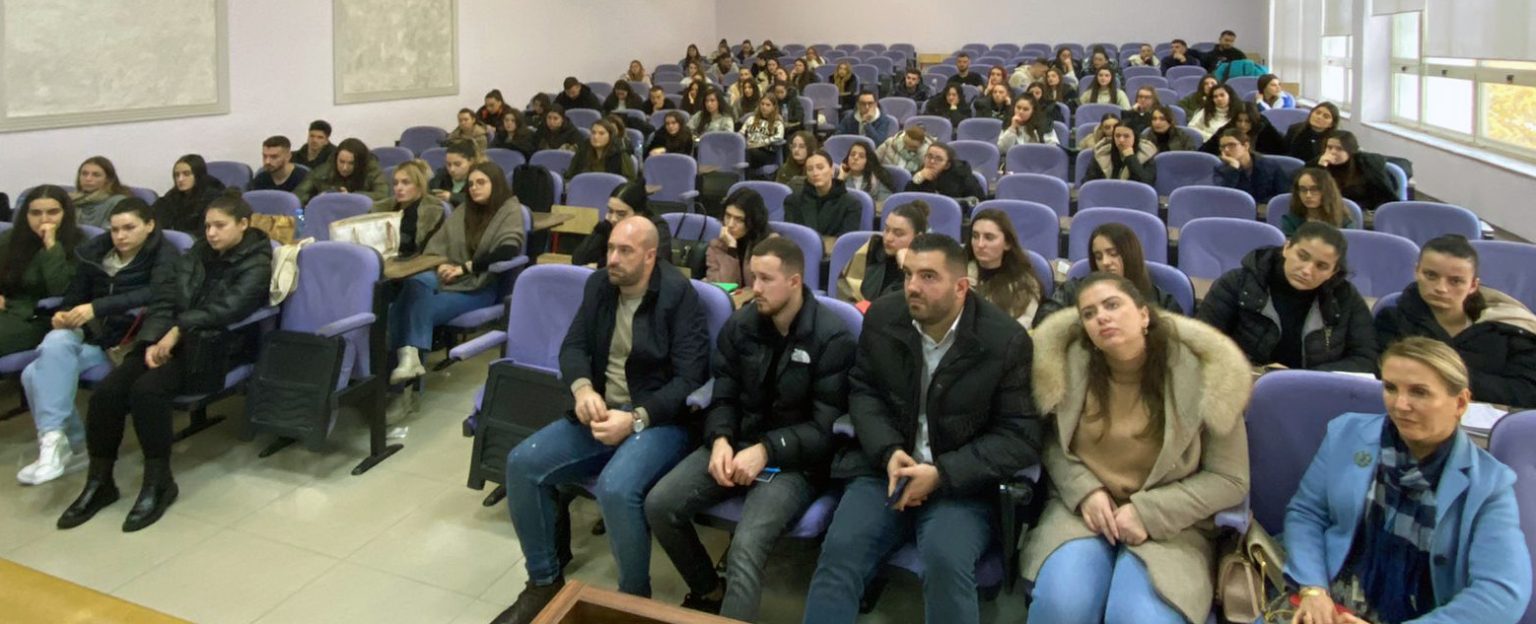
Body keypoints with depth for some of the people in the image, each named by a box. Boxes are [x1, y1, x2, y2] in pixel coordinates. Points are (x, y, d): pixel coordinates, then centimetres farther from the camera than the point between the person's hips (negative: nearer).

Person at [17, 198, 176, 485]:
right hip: (94, 338, 5)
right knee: (34, 374, -20)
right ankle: (71, 445, -8)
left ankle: (53, 438, -23)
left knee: (58, 344, -28)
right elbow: (74, 295, 16)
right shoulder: (94, 252, 13)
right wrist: (63, 313, -9)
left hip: (130, 343, -5)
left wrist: (97, 307, -31)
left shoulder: (165, 255, -3)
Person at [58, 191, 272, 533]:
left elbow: (225, 309, -17)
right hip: (169, 341, 6)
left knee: (147, 389, -31)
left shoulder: (257, 264, -2)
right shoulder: (198, 252, 16)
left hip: (216, 348, -6)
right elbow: (164, 299, 6)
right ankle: (99, 481, -5)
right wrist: (154, 341, -9)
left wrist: (178, 331, -22)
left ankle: (159, 482, -17)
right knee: (106, 390, -18)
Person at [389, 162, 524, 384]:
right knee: (414, 283, -31)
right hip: (448, 277, 5)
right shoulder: (463, 211, 20)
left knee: (424, 308, -30)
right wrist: (442, 264, -7)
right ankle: (408, 356, -40)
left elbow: (508, 251, -16)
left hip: (481, 285, -5)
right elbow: (436, 243, 17)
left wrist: (465, 268, -16)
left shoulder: (511, 211, 0)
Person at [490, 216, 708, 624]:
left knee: (616, 488, -34)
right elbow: (573, 346, 9)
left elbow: (689, 379, -16)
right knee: (523, 463, -11)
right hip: (602, 413, 7)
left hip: (660, 420, -6)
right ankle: (544, 583, 7)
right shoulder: (599, 284, 8)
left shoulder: (678, 295, -12)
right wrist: (582, 388, -14)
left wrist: (636, 420, -26)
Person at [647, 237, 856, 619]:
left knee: (747, 546, -31)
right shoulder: (740, 325, 3)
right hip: (737, 443, 6)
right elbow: (724, 396, 8)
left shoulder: (832, 338, -12)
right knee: (658, 505, -12)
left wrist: (766, 451, -24)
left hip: (795, 461, -5)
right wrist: (721, 440, -14)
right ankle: (708, 591, 13)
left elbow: (826, 427, -13)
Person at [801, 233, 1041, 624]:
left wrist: (941, 473, -20)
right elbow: (863, 391, 8)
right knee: (839, 550, -22)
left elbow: (1021, 437, -10)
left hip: (963, 482, -2)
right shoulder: (882, 317, 1)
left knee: (947, 561, -31)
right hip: (886, 468, 3)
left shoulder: (1007, 341, -10)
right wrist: (889, 452, -12)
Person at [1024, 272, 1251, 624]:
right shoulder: (1068, 364, -3)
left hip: (1170, 522, -1)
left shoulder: (1201, 373, -9)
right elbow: (1050, 442, 8)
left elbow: (1229, 479, -3)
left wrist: (1149, 512, -14)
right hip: (1083, 510, 1)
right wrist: (1084, 491, -11)